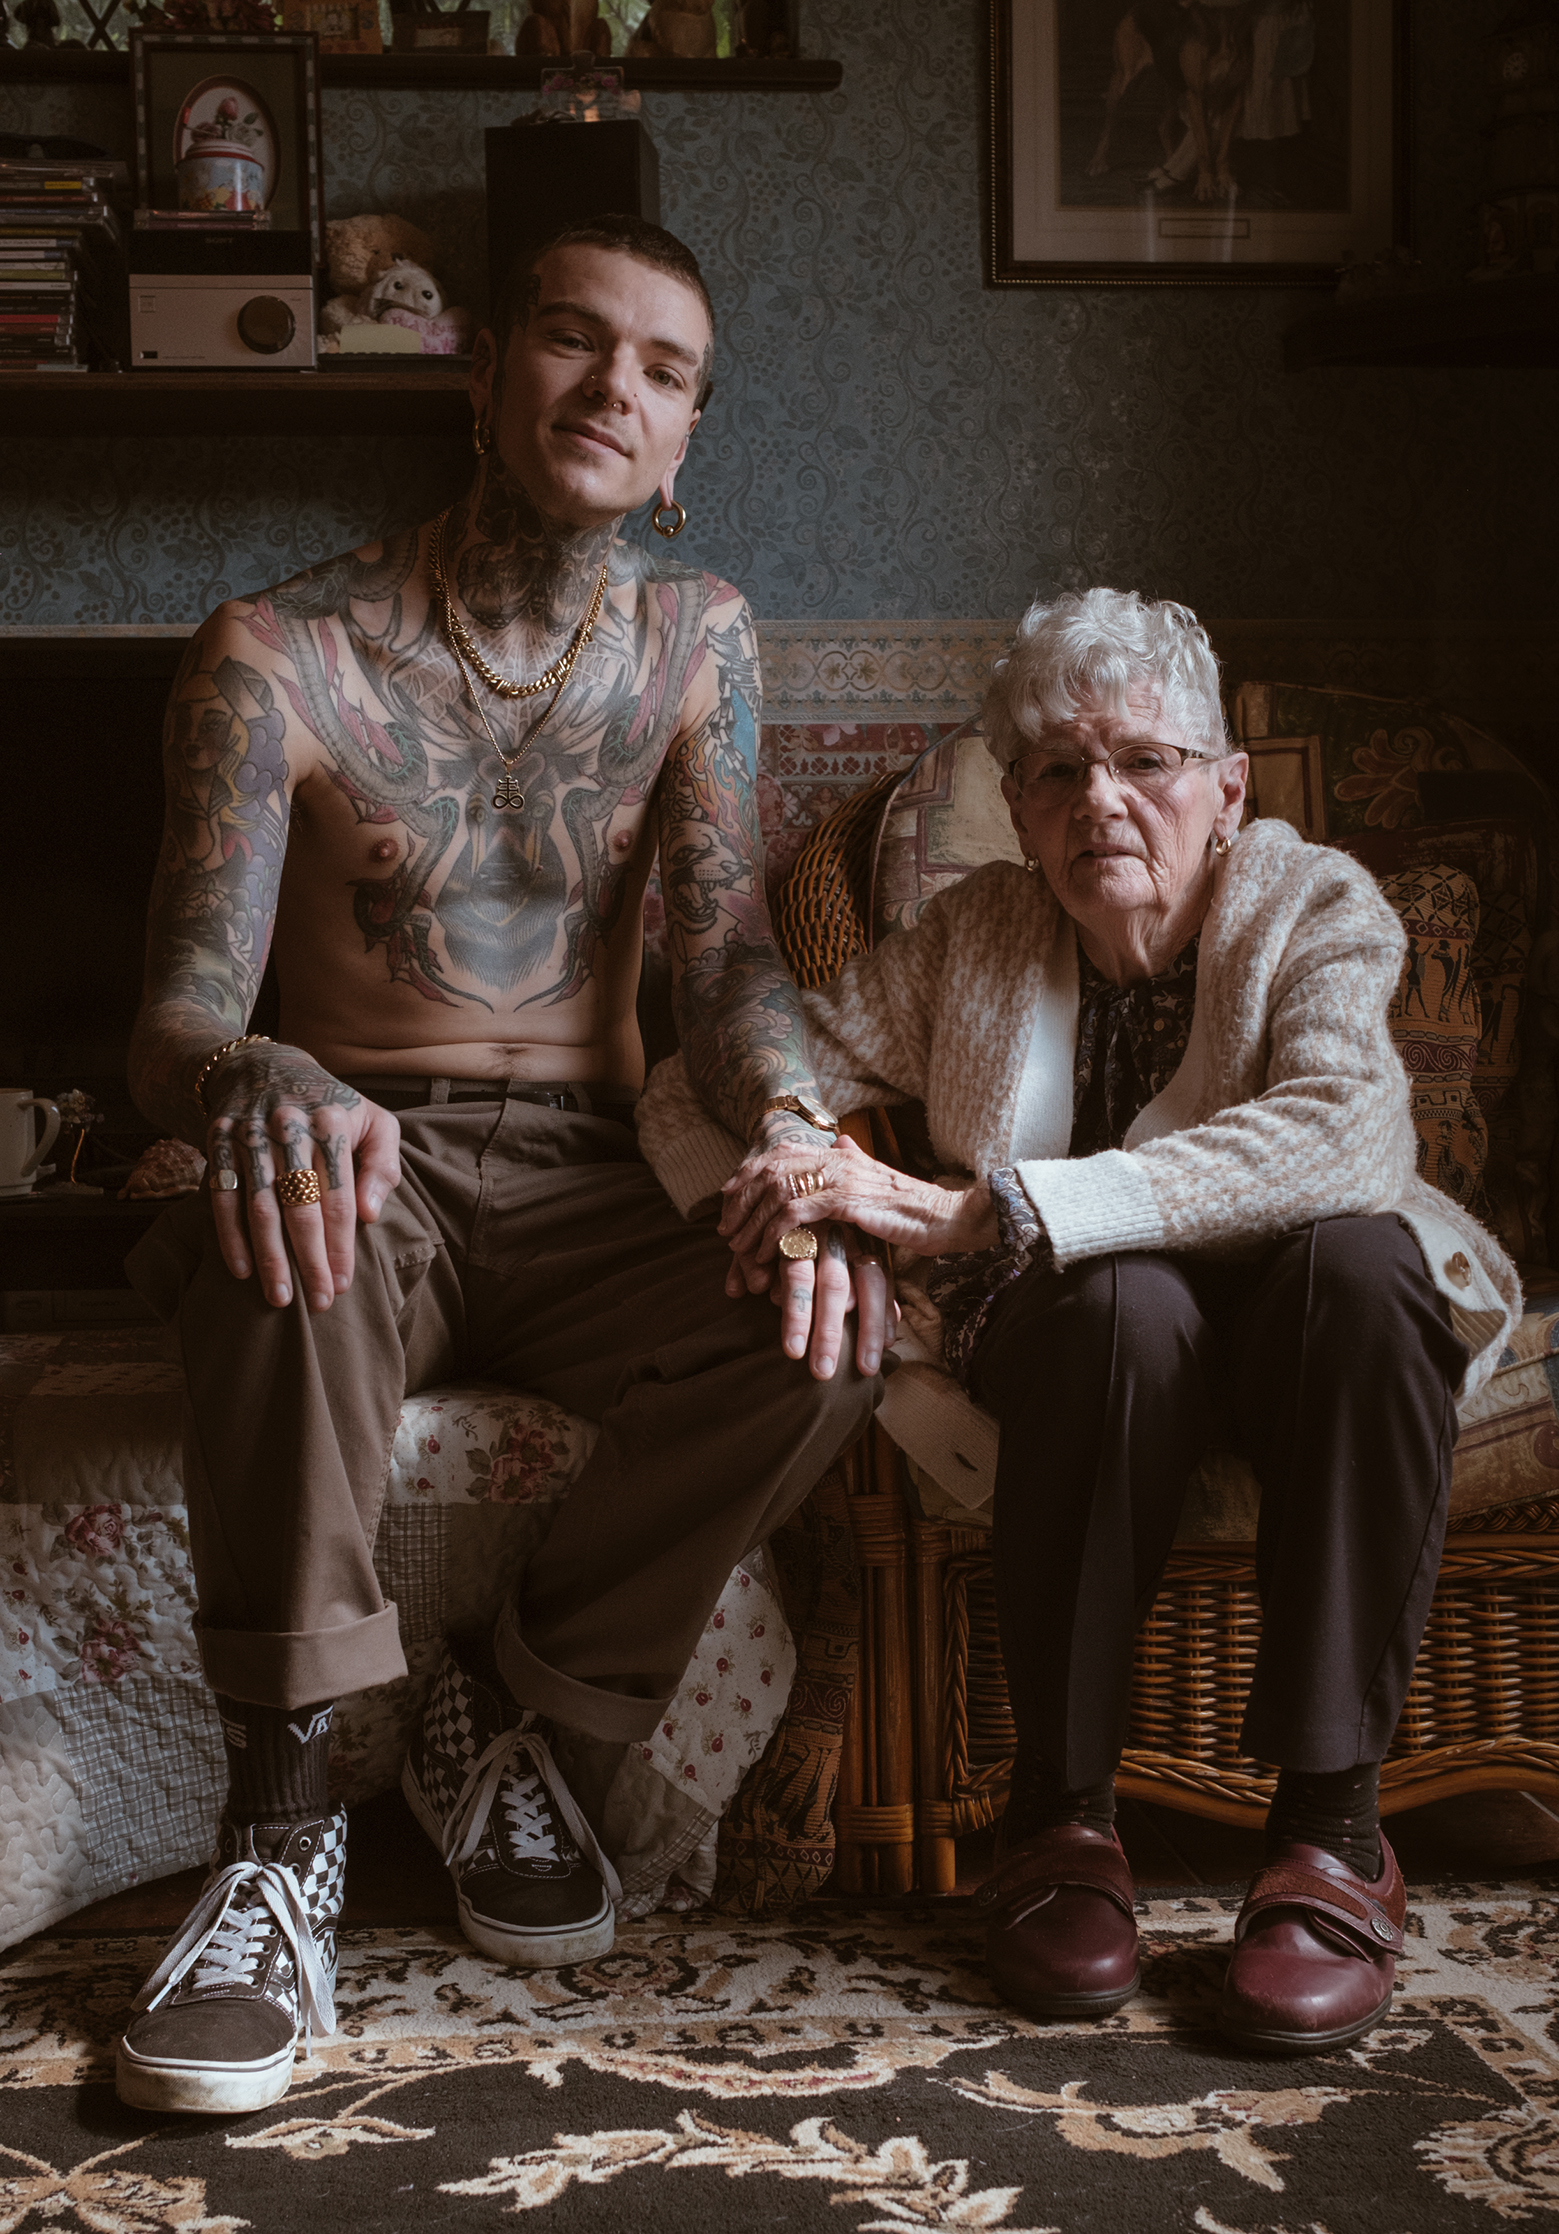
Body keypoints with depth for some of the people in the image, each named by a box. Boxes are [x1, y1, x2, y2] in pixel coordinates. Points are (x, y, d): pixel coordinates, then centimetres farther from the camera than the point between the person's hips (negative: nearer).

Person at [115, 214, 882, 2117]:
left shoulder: (696, 640, 6)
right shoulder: (280, 657, -7)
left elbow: (728, 947, -6)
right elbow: (173, 1021, -15)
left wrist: (789, 1120, -30)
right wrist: (256, 1085, -41)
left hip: (579, 1197, 3)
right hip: (366, 1175, -3)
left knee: (837, 1325, -27)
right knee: (291, 1229, -39)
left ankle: (505, 1720, -5)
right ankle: (278, 1831, -29)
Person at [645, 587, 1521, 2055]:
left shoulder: (1318, 911, -13)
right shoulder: (971, 938, -5)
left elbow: (1345, 1136, -35)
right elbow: (694, 1094, -4)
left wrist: (976, 1211, -42)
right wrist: (781, 1193, -30)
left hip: (1294, 1333, -1)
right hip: (1073, 1349, 1)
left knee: (1360, 1264, -35)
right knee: (1124, 1301, -35)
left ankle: (1330, 1825, -28)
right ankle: (1061, 1818, -21)